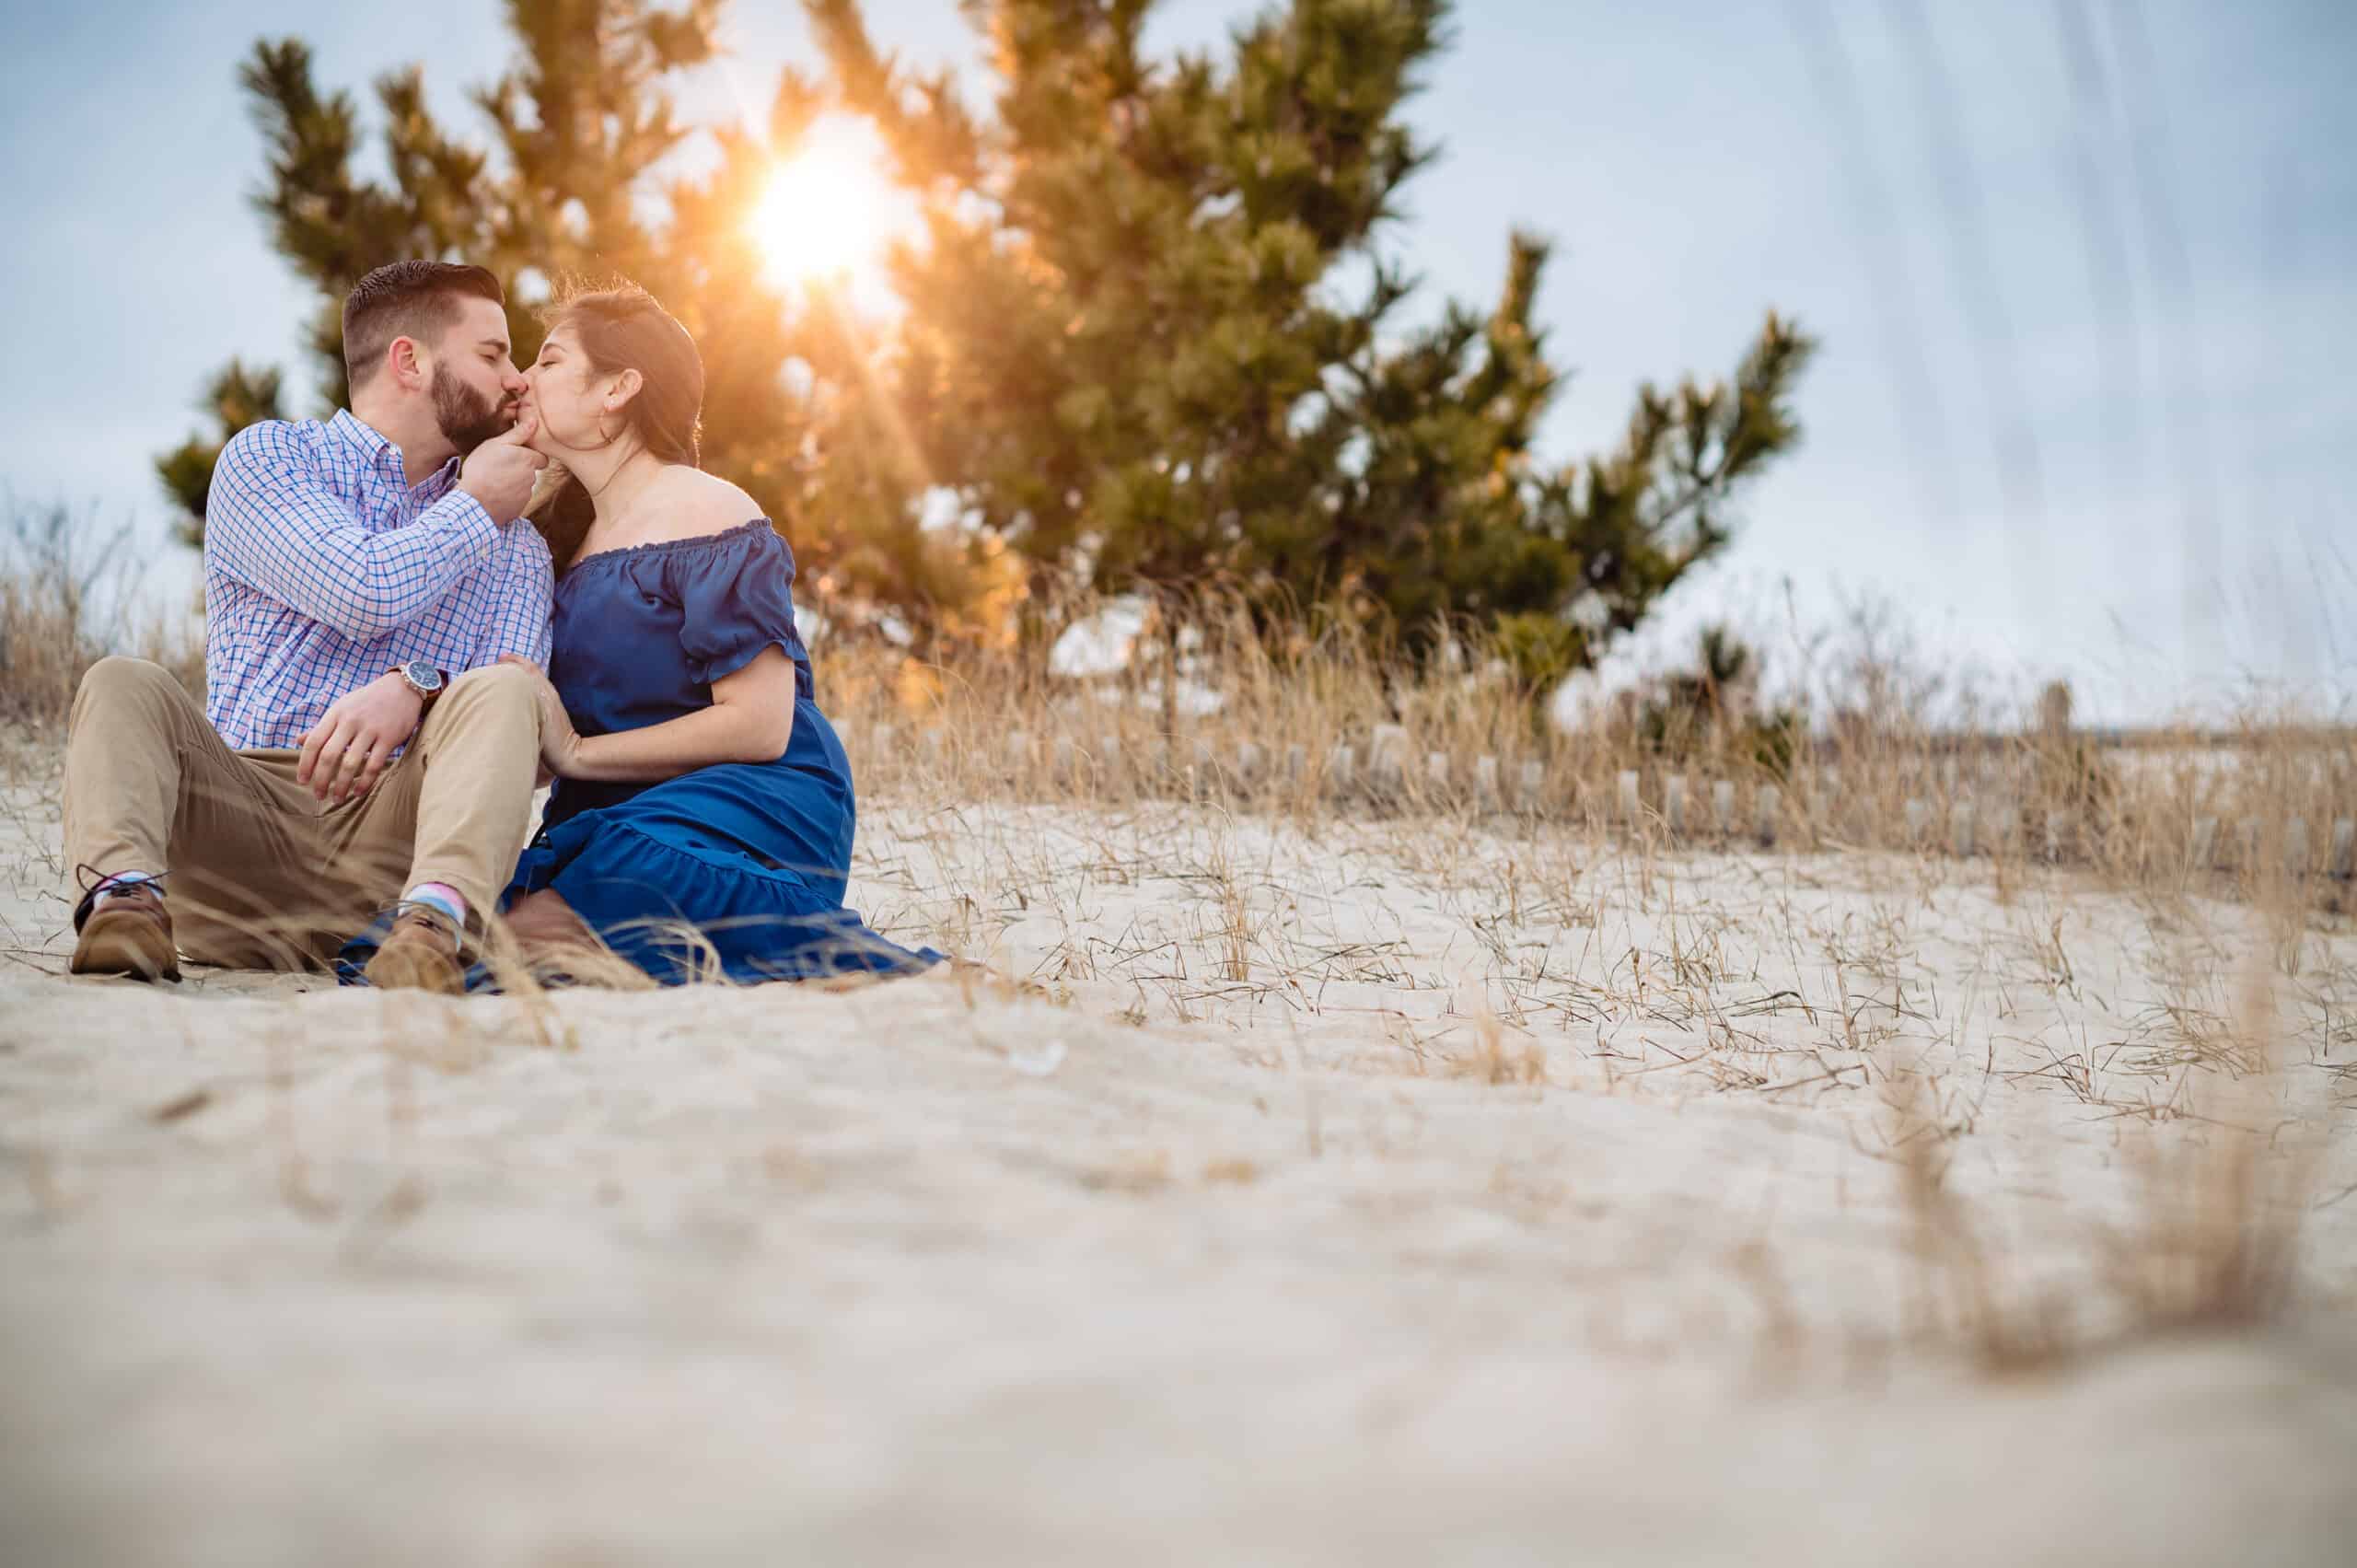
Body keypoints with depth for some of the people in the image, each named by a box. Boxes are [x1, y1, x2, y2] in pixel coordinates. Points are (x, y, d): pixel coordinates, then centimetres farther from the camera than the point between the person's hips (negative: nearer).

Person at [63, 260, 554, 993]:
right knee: (124, 684, -24)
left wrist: (418, 687, -20)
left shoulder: (515, 547, 20)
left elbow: (515, 707, 3)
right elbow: (361, 591, -9)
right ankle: (125, 899, -49)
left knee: (502, 689, -26)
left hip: (393, 827, 1)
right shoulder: (267, 456, 11)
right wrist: (477, 505, 6)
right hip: (244, 810, -1)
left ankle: (432, 924, -51)